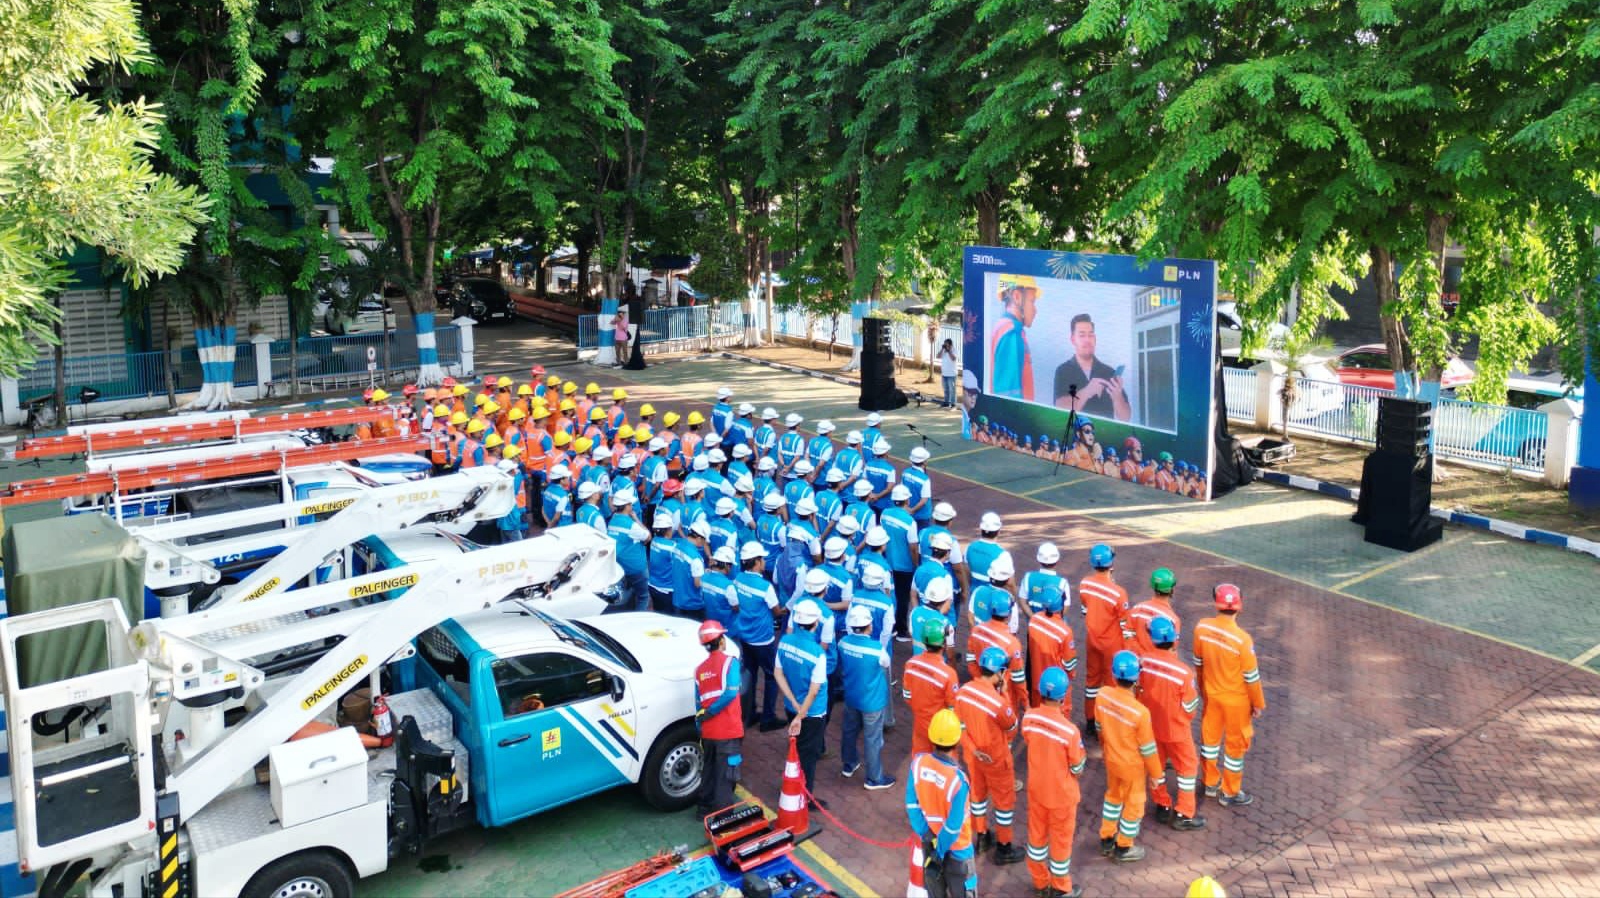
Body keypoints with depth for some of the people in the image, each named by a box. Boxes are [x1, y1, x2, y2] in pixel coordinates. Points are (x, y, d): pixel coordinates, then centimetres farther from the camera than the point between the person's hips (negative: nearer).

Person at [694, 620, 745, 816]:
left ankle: (705, 807, 30)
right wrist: (709, 713, -12)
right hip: (728, 731, -6)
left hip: (707, 732, 6)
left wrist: (700, 728, 15)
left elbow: (698, 704, 9)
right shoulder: (729, 662, -8)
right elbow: (731, 693, -21)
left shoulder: (700, 669, 8)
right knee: (726, 775, 2)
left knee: (708, 771, 20)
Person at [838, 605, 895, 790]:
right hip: (872, 701, -5)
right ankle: (874, 778, 25)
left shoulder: (843, 643, -15)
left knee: (850, 731, 25)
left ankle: (849, 765, 45)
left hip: (850, 697, 5)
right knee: (873, 739, 11)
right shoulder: (877, 648, -29)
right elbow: (886, 665, -6)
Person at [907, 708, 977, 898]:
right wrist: (940, 850, -9)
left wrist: (926, 836, -5)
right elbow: (954, 825, -24)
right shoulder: (957, 779, -34)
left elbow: (912, 804, -11)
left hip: (929, 840, 5)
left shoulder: (918, 762, -21)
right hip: (956, 846, -4)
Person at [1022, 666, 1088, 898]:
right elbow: (1077, 768, -16)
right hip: (1061, 794, -4)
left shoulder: (1028, 718, -18)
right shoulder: (1070, 730, -31)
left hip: (1036, 789, 4)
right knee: (1061, 840, 16)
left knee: (1037, 834, 23)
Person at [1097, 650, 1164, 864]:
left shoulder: (1103, 695, -20)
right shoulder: (1140, 712, -34)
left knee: (1113, 796, 28)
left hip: (1111, 759, 5)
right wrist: (1156, 774, -4)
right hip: (1133, 765, -5)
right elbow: (1148, 748, -20)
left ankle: (1106, 839, 43)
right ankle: (1123, 848, 35)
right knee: (1134, 804, 18)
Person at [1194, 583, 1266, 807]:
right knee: (1235, 745, 14)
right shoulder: (1242, 639, -31)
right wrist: (1258, 703, -3)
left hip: (1211, 694, 5)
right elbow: (1251, 676, -19)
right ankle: (1230, 793, 29)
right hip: (1236, 699, -5)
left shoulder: (1202, 628, -16)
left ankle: (1211, 782, 41)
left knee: (1210, 736, 23)